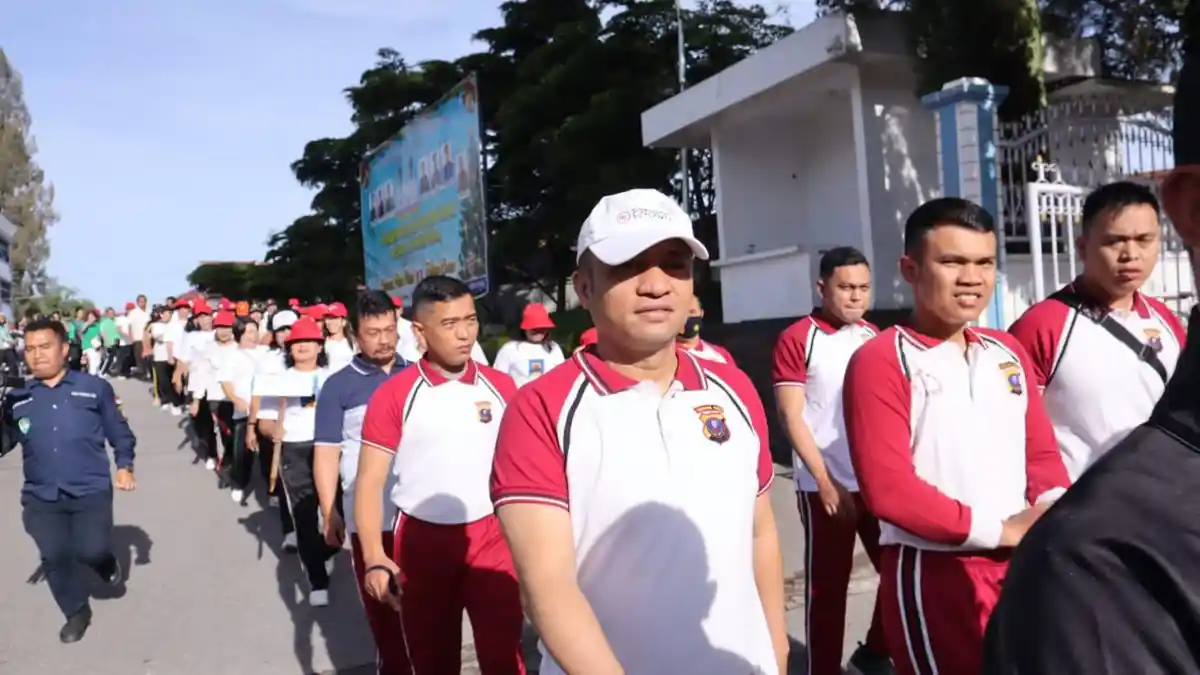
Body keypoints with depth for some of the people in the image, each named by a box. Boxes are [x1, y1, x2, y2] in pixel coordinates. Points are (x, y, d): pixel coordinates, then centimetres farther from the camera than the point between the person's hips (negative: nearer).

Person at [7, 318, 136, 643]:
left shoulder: (94, 387, 0)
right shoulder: (17, 399, 6)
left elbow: (118, 430, 6)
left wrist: (124, 465, -1)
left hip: (90, 490, -3)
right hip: (41, 496, 3)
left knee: (91, 550, -10)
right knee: (54, 557, 4)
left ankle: (105, 561, 29)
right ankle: (77, 612, 28)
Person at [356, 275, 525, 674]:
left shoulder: (501, 386, 1)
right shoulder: (393, 396, -7)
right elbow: (369, 480, -8)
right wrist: (374, 558, -17)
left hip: (492, 537, 1)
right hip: (422, 540, -1)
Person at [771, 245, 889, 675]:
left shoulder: (875, 338, 10)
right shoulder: (797, 339, -7)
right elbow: (791, 416, -10)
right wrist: (825, 481, -15)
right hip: (825, 484, -5)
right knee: (827, 583, 4)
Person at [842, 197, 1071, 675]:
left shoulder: (1008, 353, 11)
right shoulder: (880, 361, -11)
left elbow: (1041, 450, 14)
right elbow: (887, 488, -18)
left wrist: (1054, 509, -7)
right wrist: (998, 529, -15)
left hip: (1022, 565, 7)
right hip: (933, 574, -6)